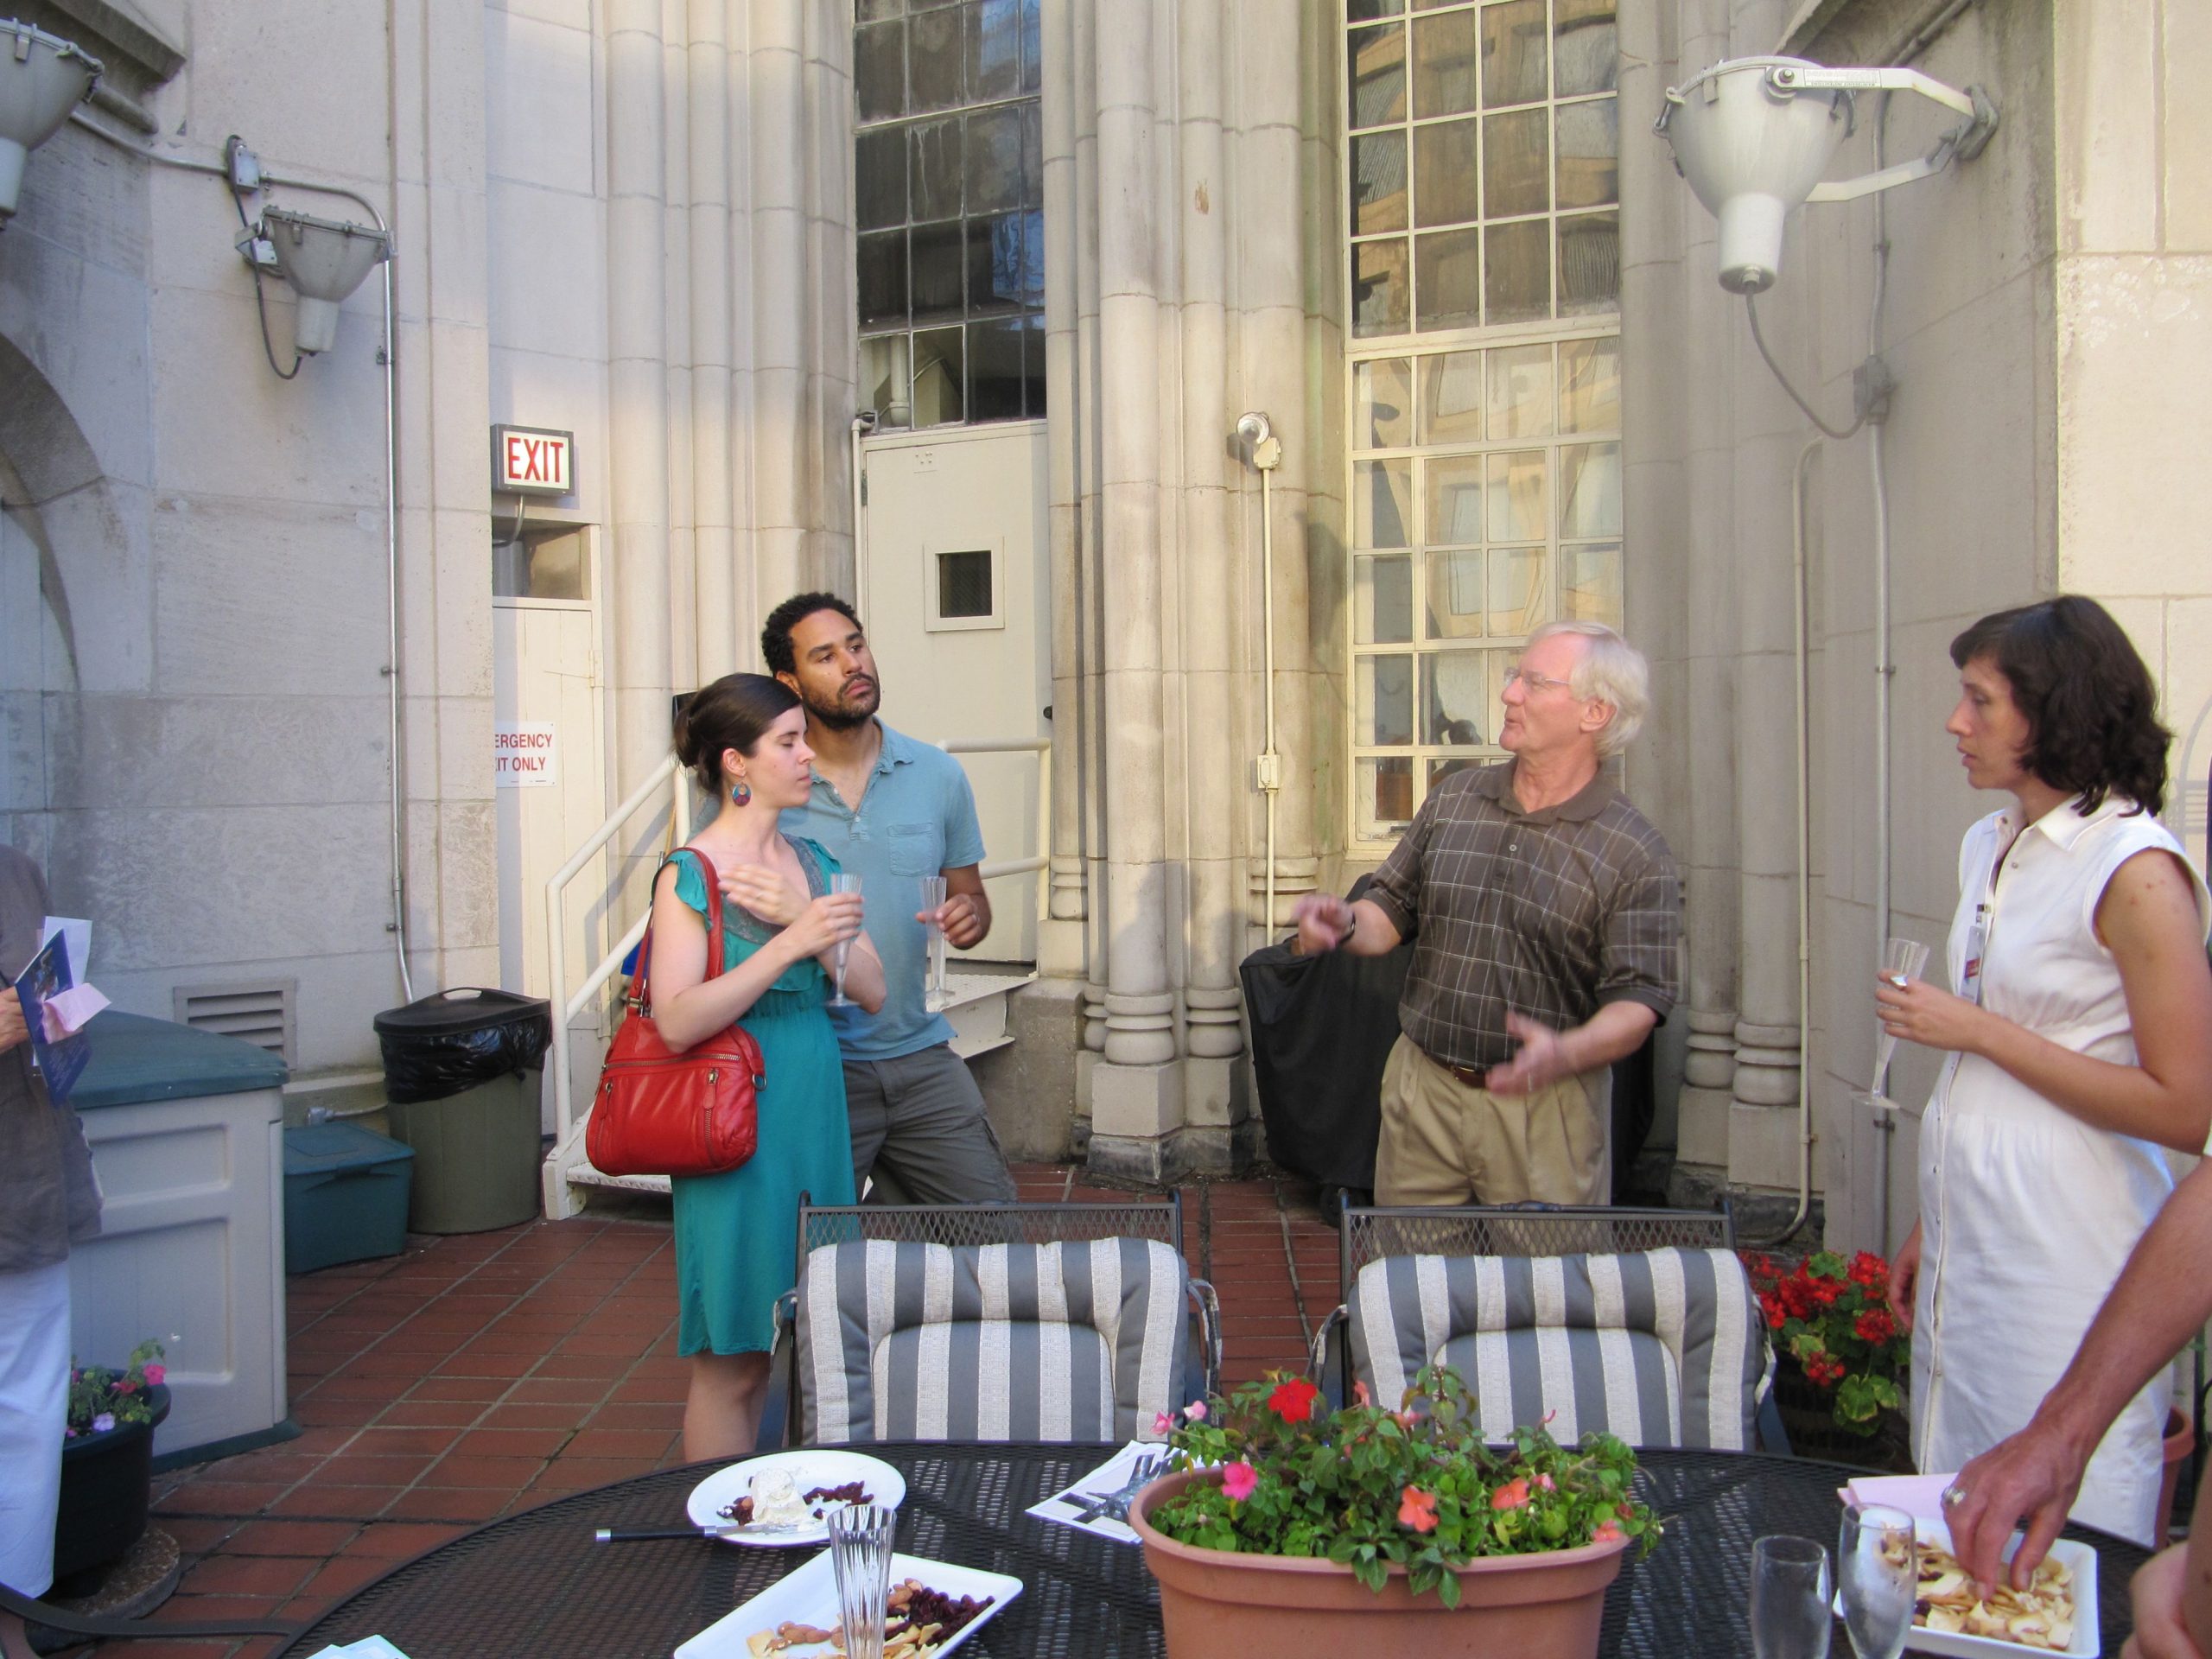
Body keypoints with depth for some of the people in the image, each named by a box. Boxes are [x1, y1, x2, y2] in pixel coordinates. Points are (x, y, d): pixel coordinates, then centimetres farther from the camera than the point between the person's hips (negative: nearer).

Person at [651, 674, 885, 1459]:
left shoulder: (813, 863, 10)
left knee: (763, 1346, 15)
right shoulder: (690, 875, -10)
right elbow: (677, 1021, -19)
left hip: (815, 1115, 6)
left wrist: (805, 921, -11)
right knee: (730, 1361, 4)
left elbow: (873, 990, 5)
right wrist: (787, 946, -23)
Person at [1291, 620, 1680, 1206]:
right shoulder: (1454, 798, 6)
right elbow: (1393, 909, 11)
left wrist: (1565, 1054, -30)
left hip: (1545, 1111, -3)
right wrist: (1347, 925, -11)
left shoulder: (1636, 855, -8)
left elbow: (1637, 999, -12)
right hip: (1421, 1091, 4)